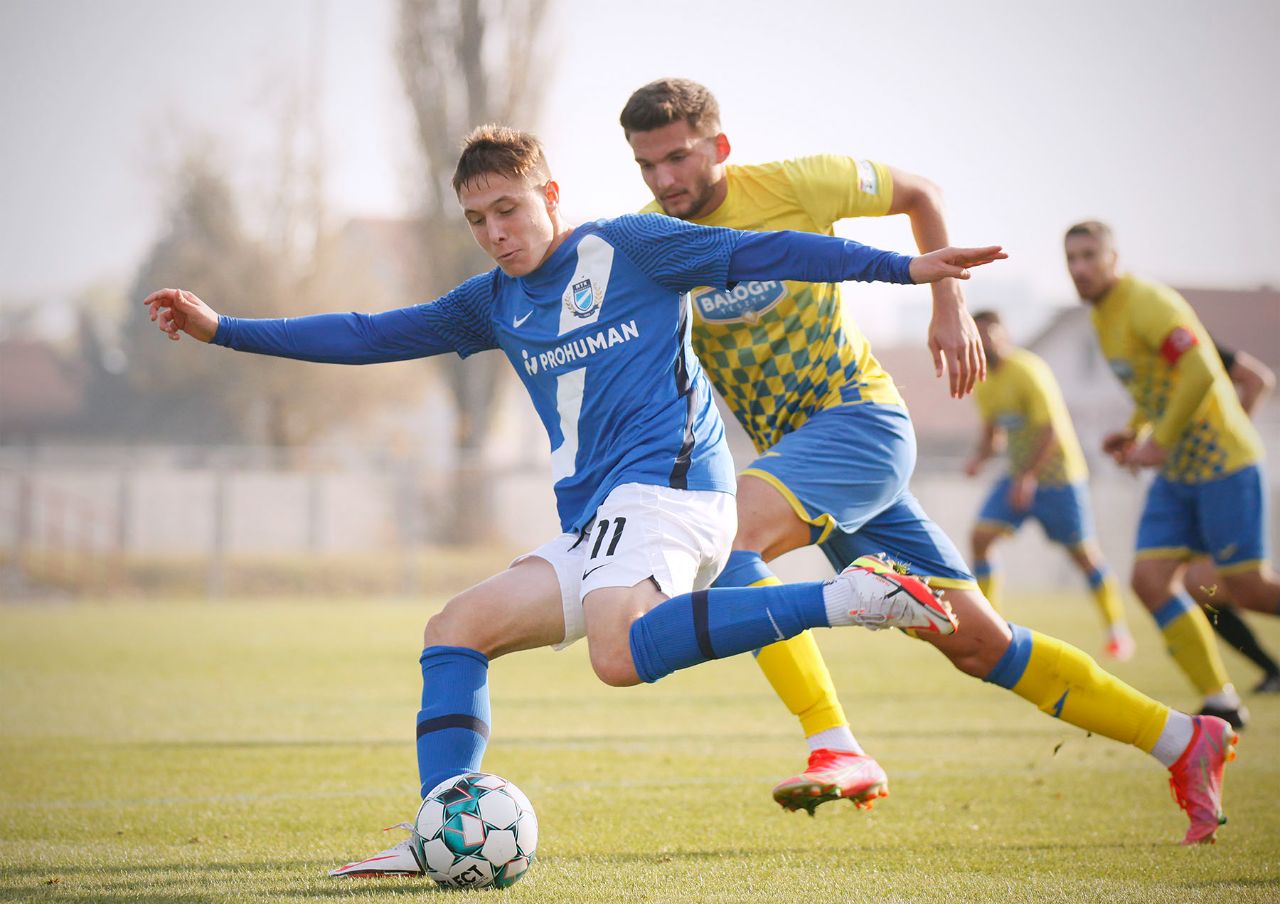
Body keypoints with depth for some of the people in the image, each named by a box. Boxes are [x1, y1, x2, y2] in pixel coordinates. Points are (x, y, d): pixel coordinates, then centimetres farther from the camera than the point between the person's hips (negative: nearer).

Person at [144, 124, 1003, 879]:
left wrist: (905, 266, -9)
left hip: (665, 482, -8)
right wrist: (222, 329, 19)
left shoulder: (626, 246, 2)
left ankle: (847, 596, -32)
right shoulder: (493, 303, 20)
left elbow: (763, 253, -2)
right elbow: (369, 336, 23)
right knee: (455, 631, 0)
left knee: (620, 654, -35)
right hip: (595, 522, 8)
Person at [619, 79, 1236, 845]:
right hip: (794, 447, 5)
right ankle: (1183, 741, 17)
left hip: (860, 417, -5)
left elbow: (918, 193, 8)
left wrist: (950, 305, 3)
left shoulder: (789, 186, -7)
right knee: (977, 643, 7)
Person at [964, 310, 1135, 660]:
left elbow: (1051, 429, -22)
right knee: (981, 535, -9)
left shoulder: (1028, 371, -19)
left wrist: (1028, 476, -23)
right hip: (1018, 475, 7)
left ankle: (1117, 630, 13)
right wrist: (980, 457, -4)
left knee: (1083, 553, -1)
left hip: (1058, 476, -7)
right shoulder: (983, 382, 6)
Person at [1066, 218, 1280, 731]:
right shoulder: (1101, 317, 12)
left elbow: (1200, 372, -27)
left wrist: (1160, 440, -22)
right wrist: (1136, 431, 11)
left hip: (1220, 459, -9)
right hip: (1176, 472, 9)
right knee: (1151, 579, -5)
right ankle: (1220, 702, -1)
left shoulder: (1147, 303, -16)